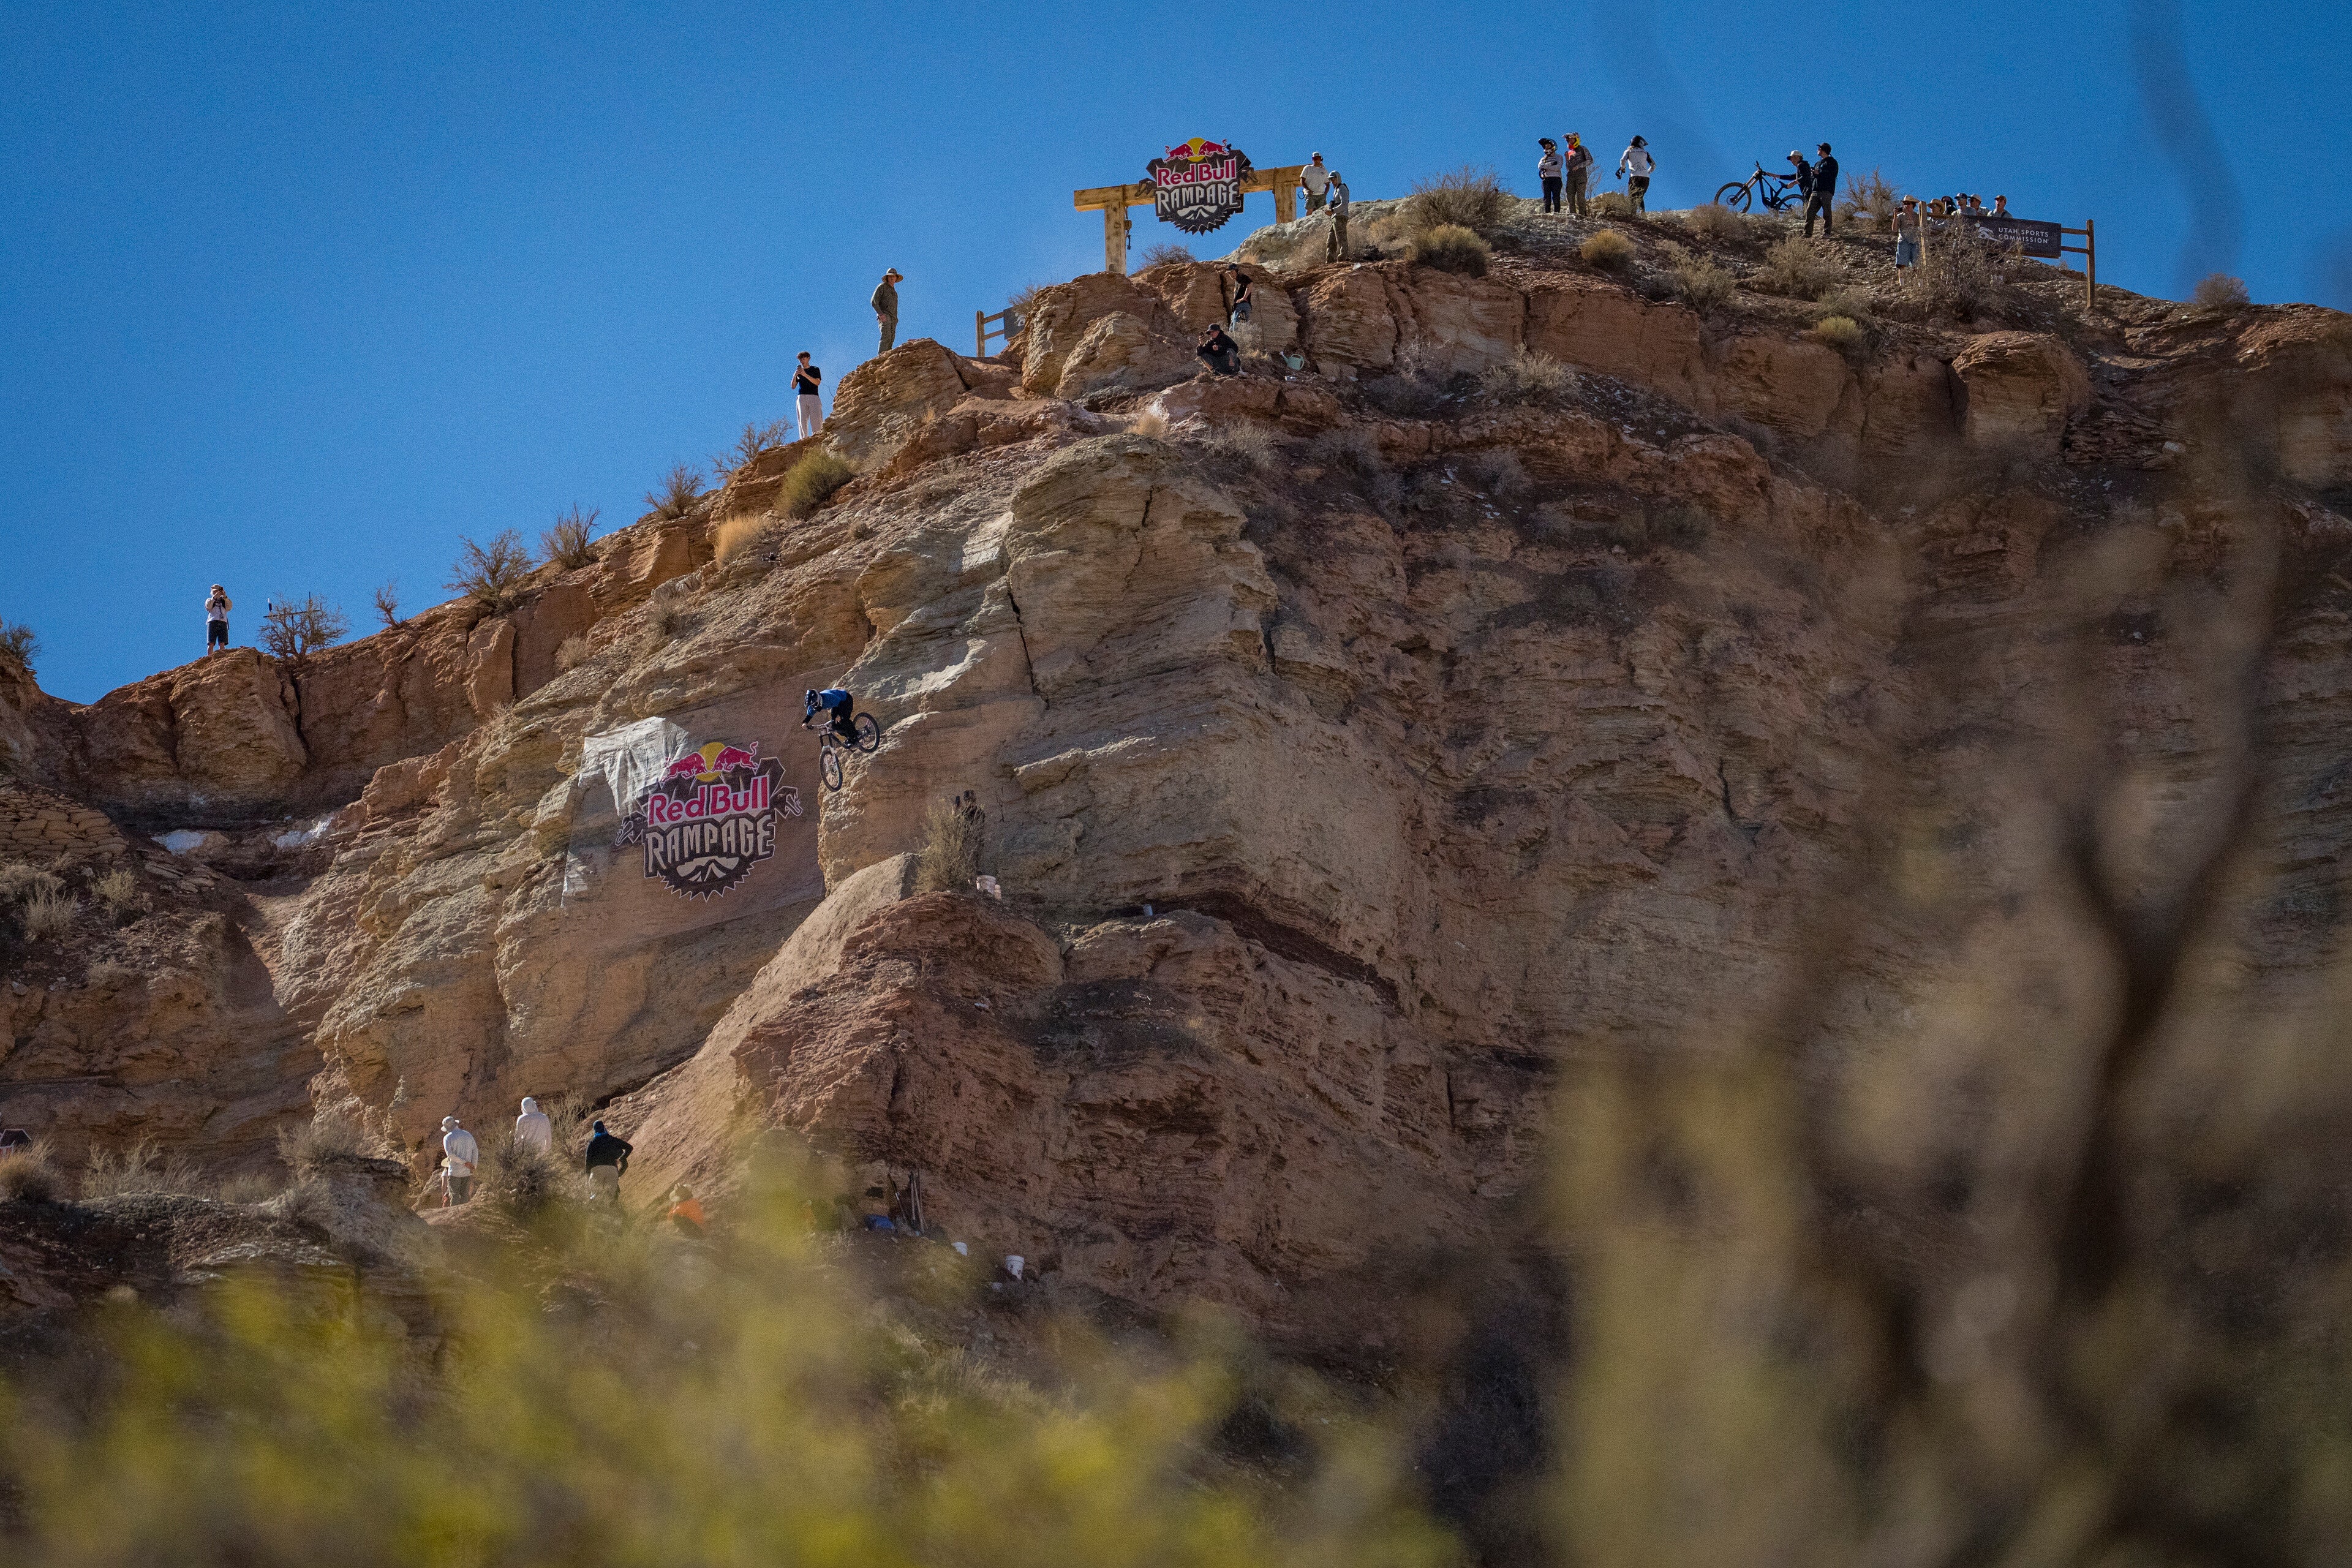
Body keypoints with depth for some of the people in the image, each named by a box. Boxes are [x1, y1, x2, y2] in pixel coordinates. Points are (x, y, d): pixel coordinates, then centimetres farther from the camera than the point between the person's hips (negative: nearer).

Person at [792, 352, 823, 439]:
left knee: (816, 419, -14)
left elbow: (818, 382, -3)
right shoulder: (799, 371, 21)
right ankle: (804, 439, -17)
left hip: (813, 396, -2)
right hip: (801, 397, 2)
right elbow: (793, 387, 16)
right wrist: (795, 376, -1)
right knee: (803, 419, -10)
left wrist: (805, 375, -10)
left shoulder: (815, 370, 13)